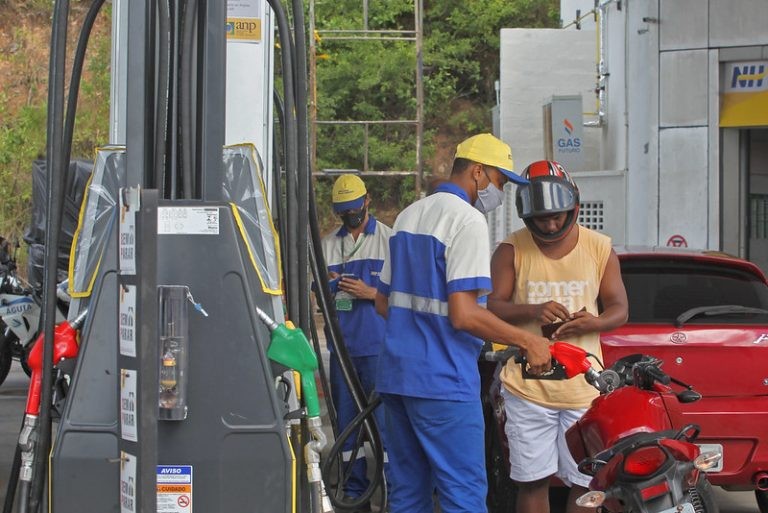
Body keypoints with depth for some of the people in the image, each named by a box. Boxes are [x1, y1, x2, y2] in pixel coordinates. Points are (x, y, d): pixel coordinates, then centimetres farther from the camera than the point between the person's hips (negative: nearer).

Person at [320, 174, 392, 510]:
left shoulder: (389, 239, 1)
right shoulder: (327, 244, 15)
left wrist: (370, 293, -14)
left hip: (379, 346, -5)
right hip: (342, 344, 5)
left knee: (386, 419, -8)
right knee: (346, 420, 9)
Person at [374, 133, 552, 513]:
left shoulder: (408, 216, 16)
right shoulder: (468, 220, -11)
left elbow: (383, 302, 22)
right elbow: (464, 314, -20)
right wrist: (528, 342, -13)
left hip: (395, 374, 9)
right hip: (443, 381, -9)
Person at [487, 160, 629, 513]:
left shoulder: (599, 249, 7)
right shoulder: (511, 251, 2)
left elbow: (619, 309, 9)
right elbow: (491, 307, -4)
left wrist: (594, 323, -15)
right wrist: (532, 312, -24)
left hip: (584, 388, 1)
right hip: (527, 387, -1)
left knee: (586, 483, 1)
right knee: (532, 480, 1)